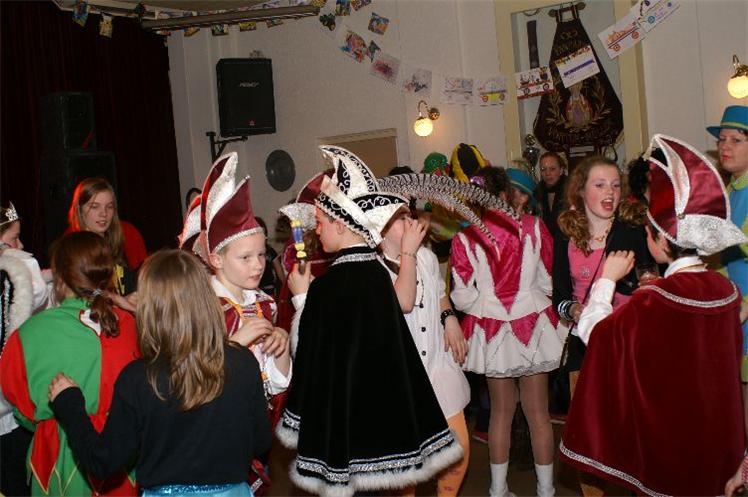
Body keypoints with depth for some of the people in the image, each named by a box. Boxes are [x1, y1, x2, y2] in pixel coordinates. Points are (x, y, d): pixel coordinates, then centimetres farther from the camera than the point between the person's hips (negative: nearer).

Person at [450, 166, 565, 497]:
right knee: (538, 413, 11)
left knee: (501, 411, 17)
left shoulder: (464, 238, -10)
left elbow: (463, 298, -9)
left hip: (491, 330, 1)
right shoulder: (533, 227, -8)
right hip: (533, 327, -1)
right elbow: (548, 280, -3)